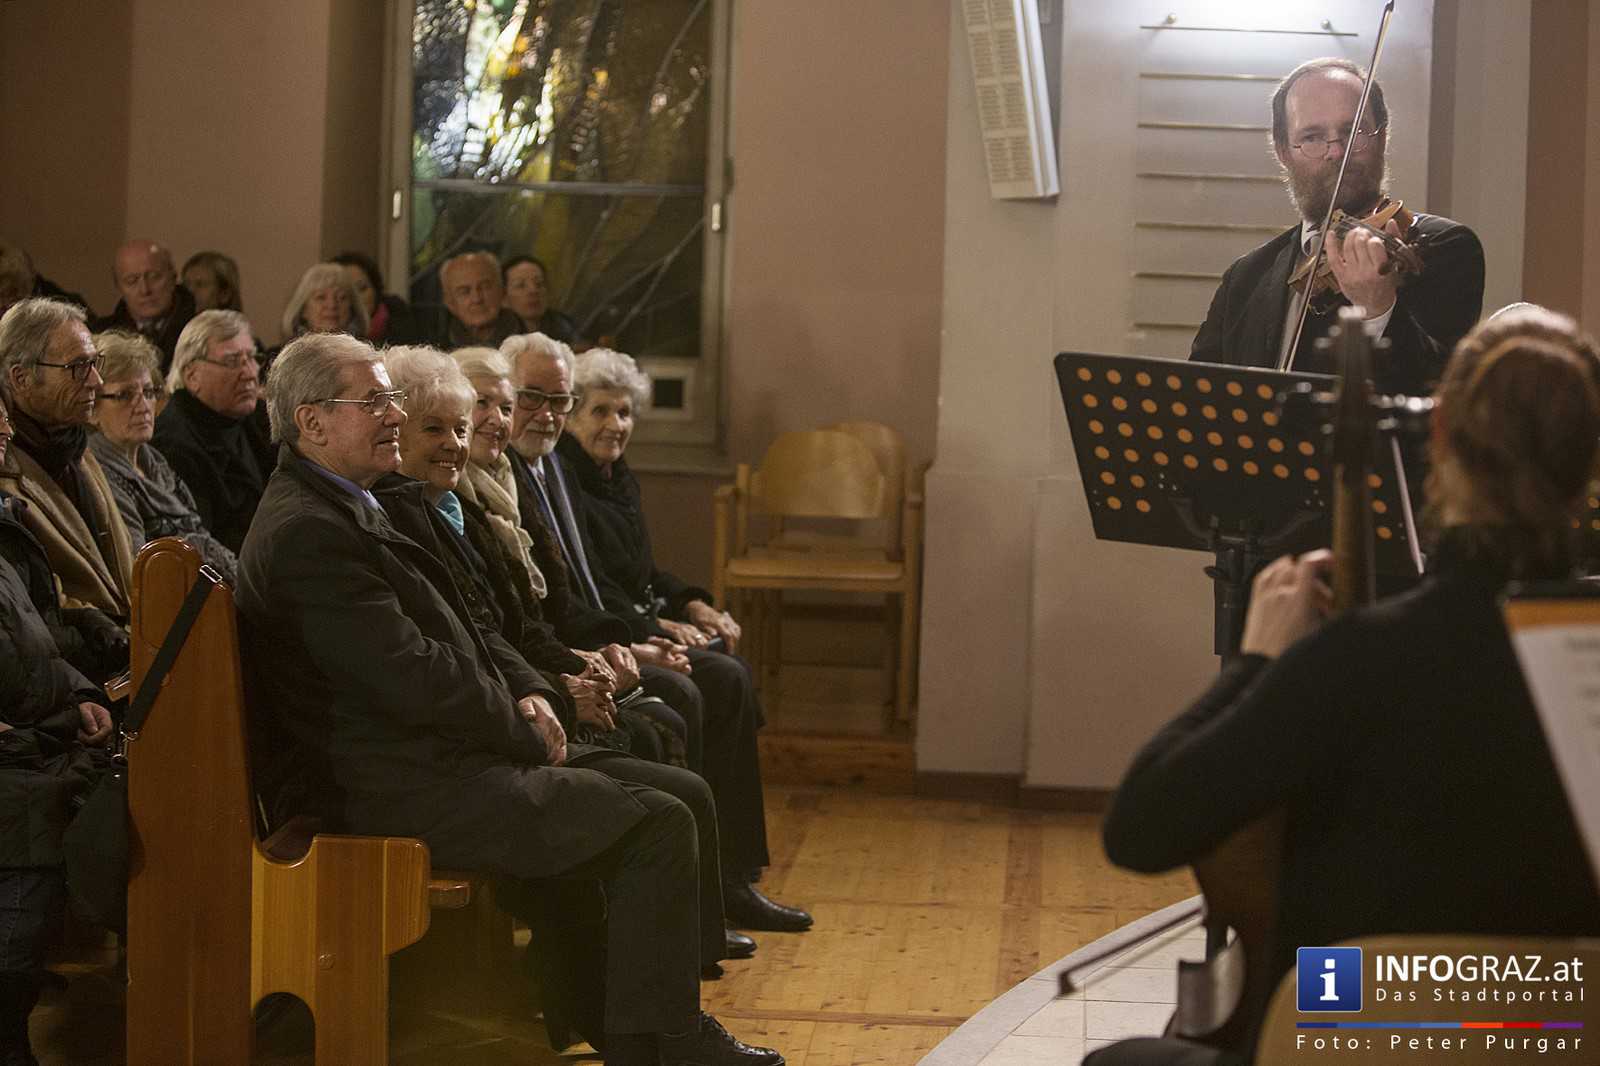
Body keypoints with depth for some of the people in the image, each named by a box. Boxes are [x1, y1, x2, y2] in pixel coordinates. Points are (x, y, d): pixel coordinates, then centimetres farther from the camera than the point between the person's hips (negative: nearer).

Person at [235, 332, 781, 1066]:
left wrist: (528, 691, 3)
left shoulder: (361, 506, 15)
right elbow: (412, 676, -23)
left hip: (433, 759, 11)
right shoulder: (305, 532, -19)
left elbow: (458, 628, 20)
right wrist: (523, 731, -10)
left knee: (644, 783, 16)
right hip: (413, 792, -11)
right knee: (657, 824, -8)